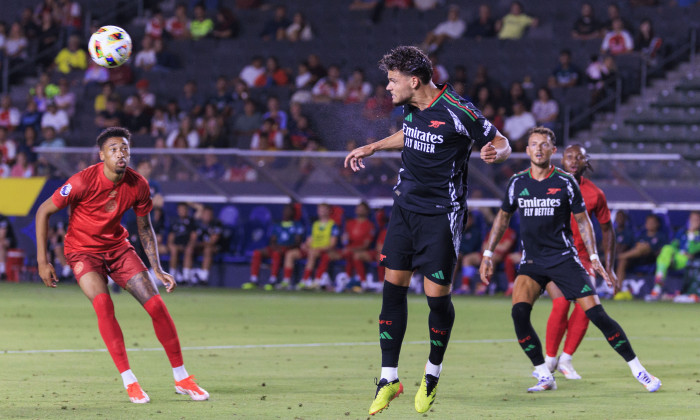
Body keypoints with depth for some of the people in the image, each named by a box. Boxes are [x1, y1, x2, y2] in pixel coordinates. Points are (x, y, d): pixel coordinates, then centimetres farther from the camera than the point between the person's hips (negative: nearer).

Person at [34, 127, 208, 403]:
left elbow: (145, 228, 5)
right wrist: (42, 261, -15)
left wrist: (157, 270, -1)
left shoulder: (138, 185, -11)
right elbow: (43, 211, -14)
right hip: (83, 250, -4)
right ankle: (128, 381, -20)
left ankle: (182, 379, 5)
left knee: (156, 304, -8)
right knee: (102, 303, -28)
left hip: (117, 246, 4)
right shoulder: (84, 181, -24)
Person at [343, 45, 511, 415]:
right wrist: (372, 147, 32)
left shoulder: (456, 111, -17)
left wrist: (495, 152, -31)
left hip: (441, 214, -6)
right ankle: (389, 378, 6)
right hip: (405, 205, 6)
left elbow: (501, 142, -9)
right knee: (393, 286, 0)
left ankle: (433, 372, 19)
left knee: (437, 295, -5)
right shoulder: (411, 106, 4)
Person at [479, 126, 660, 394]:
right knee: (519, 311, -22)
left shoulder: (565, 182, -3)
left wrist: (594, 257, -3)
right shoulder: (517, 182, 4)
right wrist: (488, 254, 13)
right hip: (531, 262, 2)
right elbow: (503, 217, 17)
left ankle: (638, 370, 1)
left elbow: (583, 220, 5)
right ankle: (545, 377, -10)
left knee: (595, 312, -11)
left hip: (564, 258, -2)